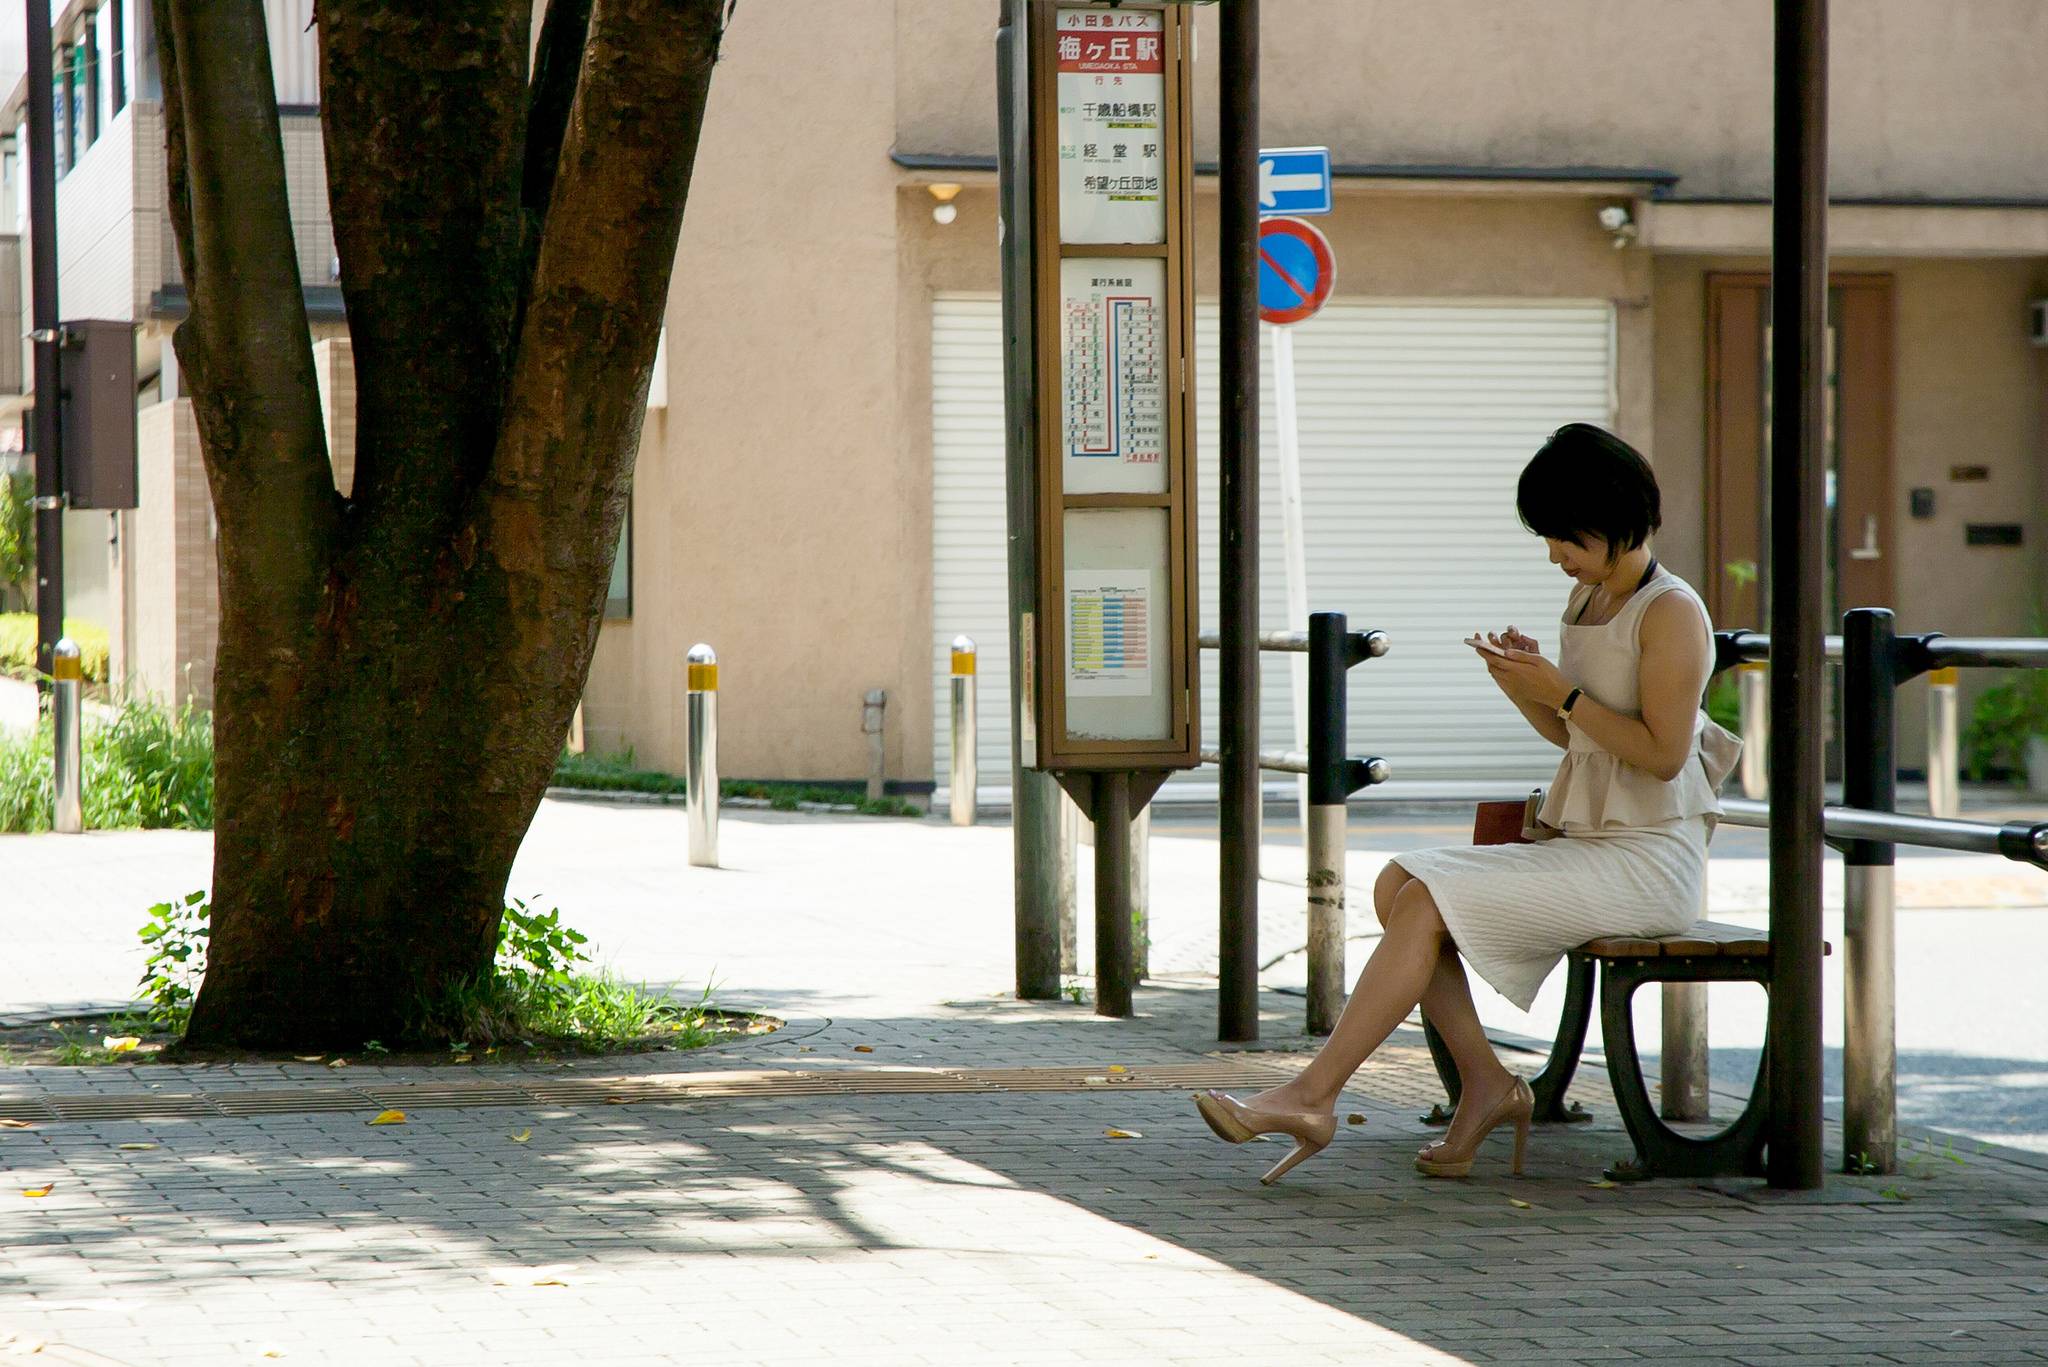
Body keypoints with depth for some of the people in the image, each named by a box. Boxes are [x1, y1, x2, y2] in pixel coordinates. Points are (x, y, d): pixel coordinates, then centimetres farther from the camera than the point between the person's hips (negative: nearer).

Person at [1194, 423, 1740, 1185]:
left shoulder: (1671, 613, -10)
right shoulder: (1588, 598, 16)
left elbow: (1663, 753, -17)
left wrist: (1560, 691, -17)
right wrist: (1522, 687, 1)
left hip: (1645, 863, -9)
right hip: (1573, 839, 9)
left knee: (1428, 902, -22)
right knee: (1398, 884, -10)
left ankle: (1312, 1094, -20)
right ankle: (1484, 1086, -10)